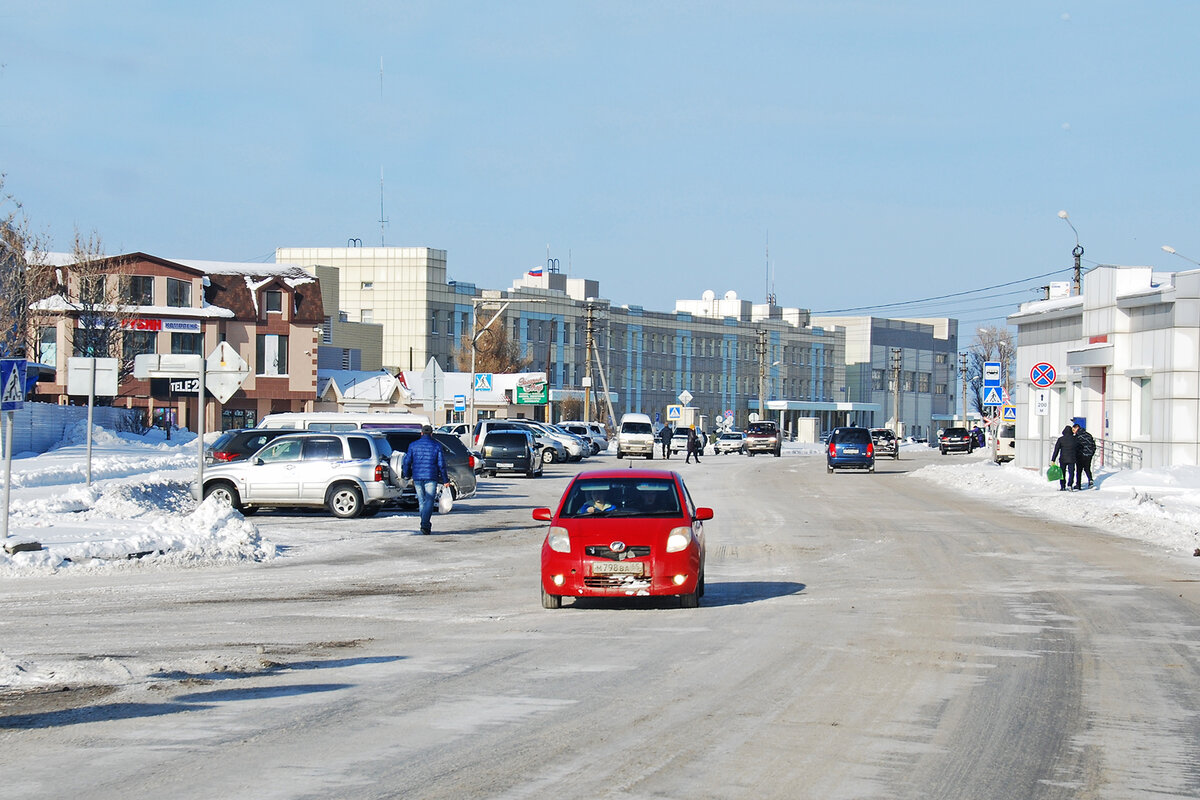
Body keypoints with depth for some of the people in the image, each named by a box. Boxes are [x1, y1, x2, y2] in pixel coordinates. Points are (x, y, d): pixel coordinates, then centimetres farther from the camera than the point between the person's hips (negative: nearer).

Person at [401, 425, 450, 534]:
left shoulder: (413, 445, 6)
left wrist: (406, 476, 16)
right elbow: (441, 464, -2)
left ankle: (426, 525, 16)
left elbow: (406, 462, 5)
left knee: (421, 502, 12)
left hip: (417, 478, 2)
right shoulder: (436, 445, 0)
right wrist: (445, 480, 3)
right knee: (429, 501, -4)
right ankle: (425, 524, -19)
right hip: (431, 478, -2)